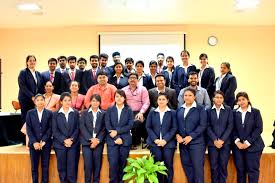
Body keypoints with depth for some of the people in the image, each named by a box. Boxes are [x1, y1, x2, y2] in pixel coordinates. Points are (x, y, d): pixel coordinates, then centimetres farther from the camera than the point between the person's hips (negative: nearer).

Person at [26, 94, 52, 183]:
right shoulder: (30, 113, 6)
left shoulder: (49, 113, 4)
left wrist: (43, 141, -11)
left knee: (45, 166, 3)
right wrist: (34, 142, -10)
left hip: (46, 143, 0)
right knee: (34, 166, 4)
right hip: (34, 143, 1)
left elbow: (50, 128, -1)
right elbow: (28, 129, 0)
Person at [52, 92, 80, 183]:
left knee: (72, 167, -1)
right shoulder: (55, 114, 5)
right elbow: (55, 130, -1)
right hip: (60, 144, 0)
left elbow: (77, 128, 3)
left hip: (73, 144, 0)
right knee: (61, 167, 4)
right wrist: (64, 140, -12)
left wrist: (71, 140, -11)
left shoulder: (76, 113, 7)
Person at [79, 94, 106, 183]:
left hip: (98, 142, 1)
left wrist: (98, 140, -10)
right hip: (87, 142, 0)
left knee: (97, 165, 2)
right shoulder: (84, 113, 9)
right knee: (88, 165, -6)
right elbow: (82, 127, 0)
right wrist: (91, 139, -11)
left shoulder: (103, 113, 9)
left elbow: (104, 129, 3)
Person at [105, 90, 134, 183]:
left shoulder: (129, 110, 6)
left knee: (122, 163, 4)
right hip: (112, 140, 0)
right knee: (113, 163, -7)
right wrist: (116, 138, -11)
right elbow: (107, 125, -2)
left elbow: (130, 125, -4)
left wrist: (117, 131, -13)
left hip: (125, 141, 0)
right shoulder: (109, 110, 6)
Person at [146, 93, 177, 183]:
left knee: (168, 165, 2)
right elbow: (148, 127, 4)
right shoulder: (152, 112, 9)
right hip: (155, 143, 1)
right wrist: (155, 139, -9)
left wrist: (165, 140, -13)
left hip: (168, 143, -1)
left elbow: (174, 128, -2)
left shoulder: (172, 113, 5)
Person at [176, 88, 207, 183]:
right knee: (186, 165, 10)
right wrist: (177, 134, -6)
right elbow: (176, 124, 13)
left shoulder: (200, 108, -2)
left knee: (197, 166, -2)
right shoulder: (179, 109, 12)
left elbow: (203, 125, -9)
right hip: (183, 142, 5)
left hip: (196, 142, -4)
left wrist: (191, 136, -15)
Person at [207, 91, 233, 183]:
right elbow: (208, 127, 0)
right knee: (214, 166, 2)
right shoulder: (209, 110, 4)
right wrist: (215, 140, -10)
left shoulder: (228, 109, 5)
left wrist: (222, 140, -8)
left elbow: (230, 126, 0)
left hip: (225, 142, 0)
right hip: (212, 142, 0)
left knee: (223, 165, 2)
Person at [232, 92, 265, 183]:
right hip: (238, 146, 2)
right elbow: (233, 129, 5)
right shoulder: (234, 113, 7)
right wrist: (237, 141, -10)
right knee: (240, 170, 6)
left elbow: (259, 129, -5)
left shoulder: (255, 112, 1)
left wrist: (248, 142, -12)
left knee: (253, 169, 1)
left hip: (253, 146, -2)